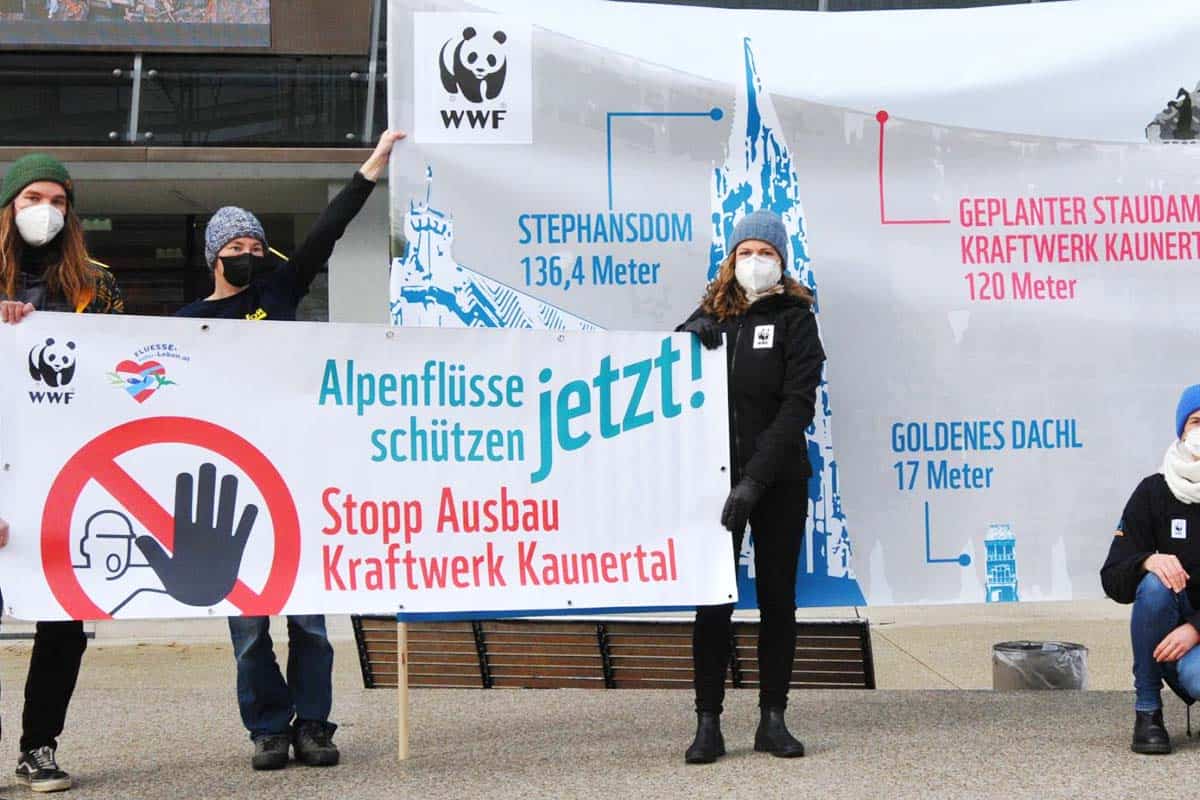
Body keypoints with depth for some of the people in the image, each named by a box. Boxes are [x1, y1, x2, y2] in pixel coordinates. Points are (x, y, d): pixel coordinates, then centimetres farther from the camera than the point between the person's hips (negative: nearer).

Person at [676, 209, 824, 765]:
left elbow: (798, 405, -10)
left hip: (778, 481, -1)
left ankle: (773, 719, 16)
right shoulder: (710, 316, 8)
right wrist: (686, 342, -15)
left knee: (777, 598, 7)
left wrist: (756, 479, -19)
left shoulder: (794, 319, 0)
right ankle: (708, 723, 4)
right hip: (717, 477, 1)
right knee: (712, 600, 0)